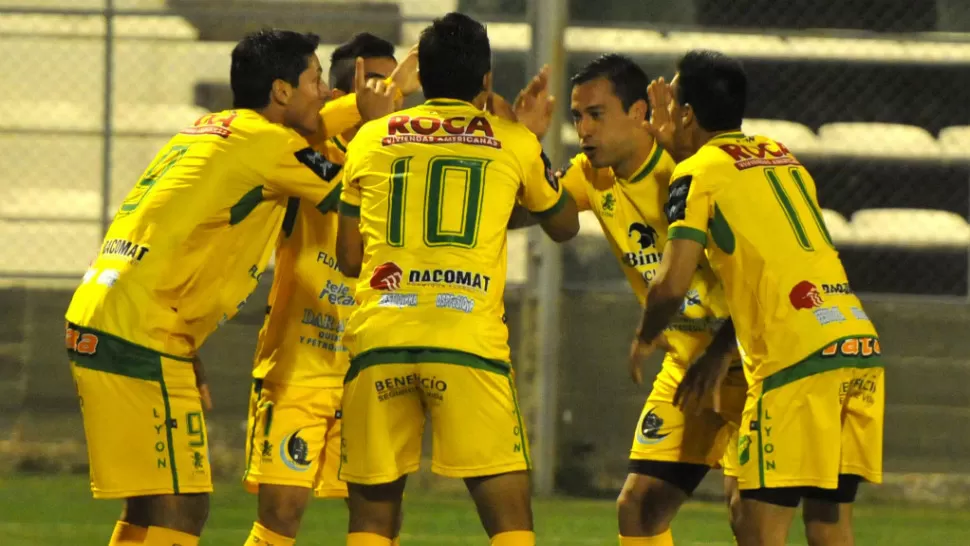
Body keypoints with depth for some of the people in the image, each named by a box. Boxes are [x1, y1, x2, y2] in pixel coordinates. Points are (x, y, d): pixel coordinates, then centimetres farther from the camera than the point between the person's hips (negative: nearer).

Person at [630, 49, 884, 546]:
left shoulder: (698, 173, 1)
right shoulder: (780, 156, 22)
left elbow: (672, 284, -8)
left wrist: (644, 340, 12)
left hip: (798, 357, -7)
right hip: (861, 345, 7)